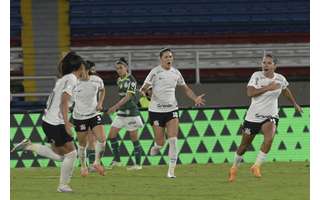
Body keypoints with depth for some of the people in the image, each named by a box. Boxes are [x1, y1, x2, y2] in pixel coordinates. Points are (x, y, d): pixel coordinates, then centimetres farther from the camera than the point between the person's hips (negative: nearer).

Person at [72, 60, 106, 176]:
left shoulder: (97, 80, -8)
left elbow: (102, 90, 15)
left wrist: (100, 103, 1)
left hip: (94, 114, 2)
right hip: (79, 117, -2)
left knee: (102, 138, -15)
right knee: (82, 144, 6)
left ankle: (97, 162, 5)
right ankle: (83, 166, 28)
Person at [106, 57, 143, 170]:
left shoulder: (131, 80, -13)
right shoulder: (119, 80, 9)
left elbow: (128, 96, -22)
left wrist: (115, 107, -28)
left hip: (131, 112, -8)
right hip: (121, 112, 8)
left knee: (134, 138, -2)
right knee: (112, 134, 0)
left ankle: (138, 164, 5)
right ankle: (116, 160, 8)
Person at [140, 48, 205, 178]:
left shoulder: (176, 73, 7)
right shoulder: (155, 72, -7)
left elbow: (186, 89, 19)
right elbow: (144, 88, -10)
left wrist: (195, 99, 4)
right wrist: (142, 94, -34)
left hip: (172, 110, 3)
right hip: (156, 111, -3)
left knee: (173, 140, -11)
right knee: (160, 143, -3)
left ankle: (171, 171, -8)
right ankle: (155, 148, 35)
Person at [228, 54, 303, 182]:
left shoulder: (280, 79, -1)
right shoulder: (257, 76, -11)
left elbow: (286, 91, 22)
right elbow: (250, 92, -25)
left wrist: (295, 104, 33)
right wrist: (267, 88, -28)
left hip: (270, 117, 1)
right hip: (253, 117, -1)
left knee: (269, 137, -29)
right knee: (244, 145, 9)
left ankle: (256, 166, -17)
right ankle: (234, 167, 36)